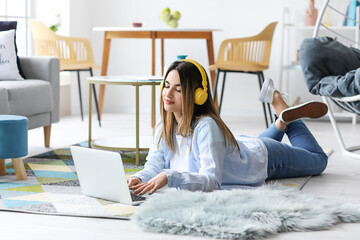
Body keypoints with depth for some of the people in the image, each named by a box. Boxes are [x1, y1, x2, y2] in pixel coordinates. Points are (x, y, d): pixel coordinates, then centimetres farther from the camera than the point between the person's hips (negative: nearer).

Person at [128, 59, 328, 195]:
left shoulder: (207, 126, -44)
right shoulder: (164, 128, -25)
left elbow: (212, 181, -50)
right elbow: (155, 166, -22)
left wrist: (169, 177, -62)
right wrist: (138, 179, -45)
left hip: (264, 157, -5)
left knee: (319, 161, 22)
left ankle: (290, 117, 33)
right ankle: (282, 122, 38)